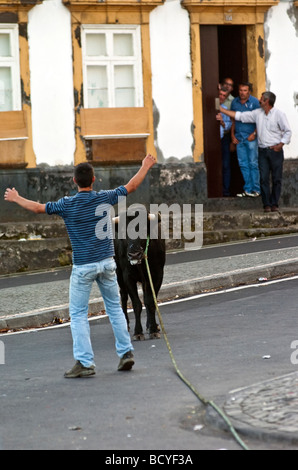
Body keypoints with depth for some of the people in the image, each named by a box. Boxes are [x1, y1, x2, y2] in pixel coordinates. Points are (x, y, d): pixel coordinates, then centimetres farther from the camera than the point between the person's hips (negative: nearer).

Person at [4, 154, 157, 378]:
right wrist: (145, 167, 28)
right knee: (115, 307, 15)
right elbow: (131, 186, 12)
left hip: (83, 267, -3)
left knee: (78, 314, 2)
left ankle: (85, 362, -4)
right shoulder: (105, 198, -2)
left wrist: (16, 198, 19)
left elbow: (38, 208, 1)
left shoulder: (67, 205, -9)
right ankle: (126, 352, 15)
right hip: (107, 262, 3)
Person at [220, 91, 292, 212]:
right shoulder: (257, 113, 9)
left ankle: (274, 204, 6)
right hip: (262, 151, 3)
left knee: (276, 178, -1)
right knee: (264, 178, -3)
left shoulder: (279, 114, -2)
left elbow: (288, 131, -2)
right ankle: (267, 204, 0)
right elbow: (239, 116, 13)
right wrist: (221, 110, 12)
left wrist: (280, 145, -12)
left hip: (275, 151, -3)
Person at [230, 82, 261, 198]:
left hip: (251, 137, -5)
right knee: (243, 164, 6)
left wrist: (254, 134, -11)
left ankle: (256, 189, 2)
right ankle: (247, 189, 11)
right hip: (239, 138, 5)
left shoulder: (254, 102, -4)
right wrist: (233, 135, 9)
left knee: (253, 164, -3)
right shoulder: (235, 102, 9)